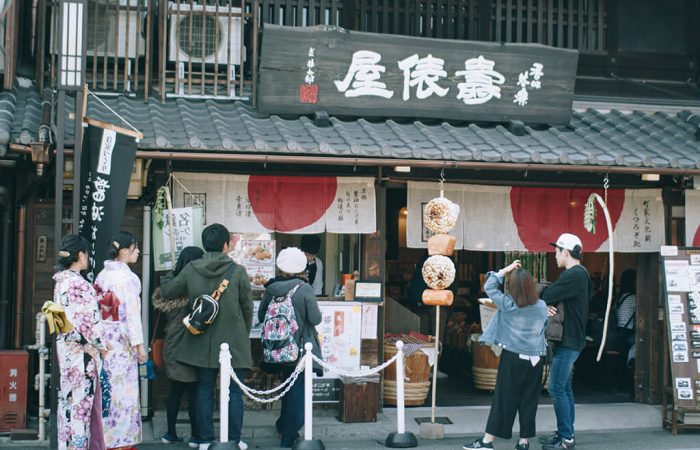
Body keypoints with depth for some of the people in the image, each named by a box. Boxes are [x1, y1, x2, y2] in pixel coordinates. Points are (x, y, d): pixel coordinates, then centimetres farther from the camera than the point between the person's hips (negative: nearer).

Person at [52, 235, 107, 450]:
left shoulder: (61, 281, 10)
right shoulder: (78, 283, -18)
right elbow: (85, 319, -19)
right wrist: (100, 344, -7)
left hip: (65, 345, 9)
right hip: (81, 350, -9)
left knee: (69, 396, 14)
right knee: (81, 397, -2)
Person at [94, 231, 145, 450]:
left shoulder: (102, 275, 8)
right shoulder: (128, 277, -13)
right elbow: (132, 313, -15)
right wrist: (139, 345, -12)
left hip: (103, 339, 7)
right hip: (122, 339, -7)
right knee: (123, 389, 0)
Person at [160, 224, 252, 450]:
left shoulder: (191, 269, -3)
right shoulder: (238, 271, -9)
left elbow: (168, 291, 7)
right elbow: (247, 307, -1)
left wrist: (164, 280, 30)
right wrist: (245, 333, 16)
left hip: (202, 343, 3)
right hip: (232, 342, -3)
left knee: (204, 391, 12)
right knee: (234, 391, 7)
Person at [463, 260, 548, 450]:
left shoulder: (507, 304, -10)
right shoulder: (542, 306, -2)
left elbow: (489, 286, -1)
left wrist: (507, 269, 1)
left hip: (512, 358, -3)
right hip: (535, 359, 3)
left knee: (503, 399, 1)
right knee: (529, 400, 9)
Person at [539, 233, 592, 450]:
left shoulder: (573, 275, -18)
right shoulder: (581, 274, 16)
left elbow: (547, 296, -20)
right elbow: (557, 296, 10)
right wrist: (548, 305, -10)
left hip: (568, 342, -11)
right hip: (571, 340, 11)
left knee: (557, 388, -8)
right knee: (564, 388, 14)